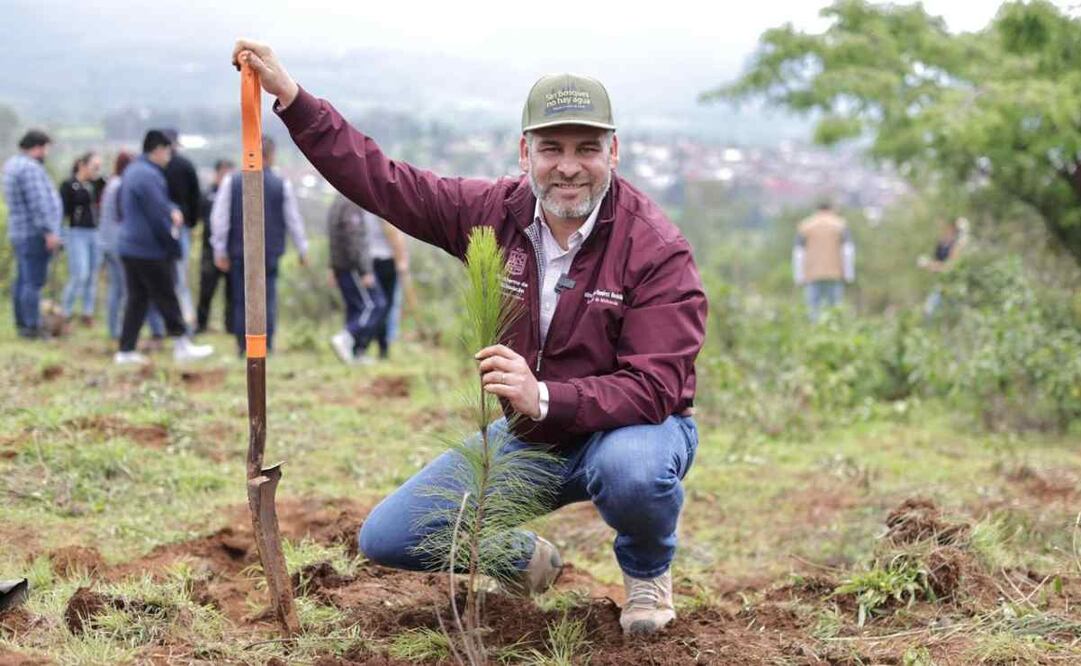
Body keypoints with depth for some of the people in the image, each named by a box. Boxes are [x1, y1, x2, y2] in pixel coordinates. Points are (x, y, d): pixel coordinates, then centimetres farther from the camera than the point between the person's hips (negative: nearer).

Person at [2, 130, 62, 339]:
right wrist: (49, 231, -22)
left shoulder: (13, 164, 16)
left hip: (20, 234, 11)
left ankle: (21, 323, 19)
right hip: (35, 235, -11)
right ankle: (32, 326, -9)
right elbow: (38, 203, -22)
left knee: (23, 280, 14)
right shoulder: (30, 168, -17)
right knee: (33, 282, -9)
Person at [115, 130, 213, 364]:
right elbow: (158, 215, -18)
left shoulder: (131, 171, 15)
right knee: (166, 298, -1)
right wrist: (174, 246, -9)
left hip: (129, 247, 9)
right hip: (149, 250, -9)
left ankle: (126, 350, 9)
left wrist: (172, 210, 1)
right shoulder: (149, 175, -18)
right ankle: (182, 346, 6)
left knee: (137, 298, 11)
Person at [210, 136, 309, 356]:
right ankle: (266, 346, -2)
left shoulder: (231, 182, -1)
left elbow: (219, 218, -1)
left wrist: (219, 250, 6)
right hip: (270, 253, -1)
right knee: (268, 300, 3)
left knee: (241, 300, 8)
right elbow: (293, 220, 3)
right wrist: (303, 250, 14)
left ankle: (242, 346, 8)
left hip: (239, 252, 1)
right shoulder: (283, 185, -2)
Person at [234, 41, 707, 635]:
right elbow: (382, 181, -3)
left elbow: (655, 388, -29)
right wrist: (290, 96, -10)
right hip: (524, 438, 5)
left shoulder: (656, 249, -22)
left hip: (625, 429, -5)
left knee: (631, 469, -42)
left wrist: (543, 397, -44)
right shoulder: (498, 212, -7)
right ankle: (524, 559, 27)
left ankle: (647, 570, -3)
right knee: (386, 537, -2)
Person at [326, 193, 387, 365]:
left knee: (355, 309, 10)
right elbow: (355, 241, -22)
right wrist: (366, 271, -21)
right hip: (353, 267, -10)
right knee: (375, 307, -9)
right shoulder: (353, 205, -16)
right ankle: (344, 338, -20)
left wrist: (333, 268, 24)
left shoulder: (337, 202, 16)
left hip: (341, 267, 10)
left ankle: (356, 353, 7)